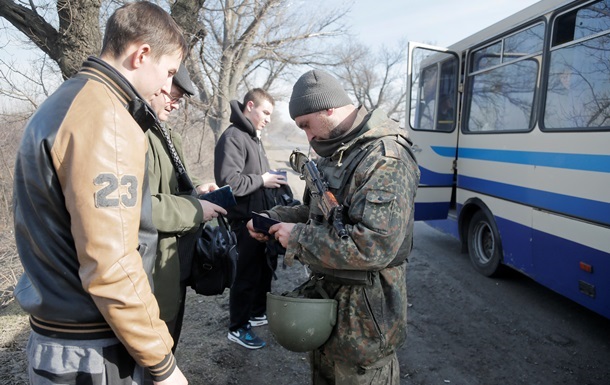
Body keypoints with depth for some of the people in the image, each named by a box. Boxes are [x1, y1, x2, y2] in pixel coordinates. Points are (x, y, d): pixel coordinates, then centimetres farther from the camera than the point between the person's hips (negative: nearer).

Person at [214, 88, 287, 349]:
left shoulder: (254, 137, 15)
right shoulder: (233, 137, -16)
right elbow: (229, 180, -27)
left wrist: (270, 178, 4)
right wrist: (262, 180, -18)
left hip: (261, 215, 10)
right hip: (245, 218, -10)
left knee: (266, 267, 20)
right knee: (248, 274, 2)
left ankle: (257, 313, 39)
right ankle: (237, 328, 20)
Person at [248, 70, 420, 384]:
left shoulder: (385, 159, -23)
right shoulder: (335, 151, 9)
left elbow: (373, 246, -32)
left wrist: (298, 237, -22)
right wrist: (273, 218, 3)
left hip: (363, 313, -9)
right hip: (324, 298, 9)